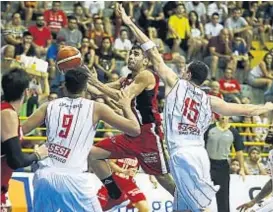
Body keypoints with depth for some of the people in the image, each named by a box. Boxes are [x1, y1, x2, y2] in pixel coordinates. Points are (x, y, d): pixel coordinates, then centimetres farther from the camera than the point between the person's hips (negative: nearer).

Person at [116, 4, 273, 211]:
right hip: (199, 154, 5)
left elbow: (154, 55, 6)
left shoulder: (176, 84, 5)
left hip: (182, 154, -4)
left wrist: (131, 24, 9)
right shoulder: (210, 101, 15)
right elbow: (245, 110, 18)